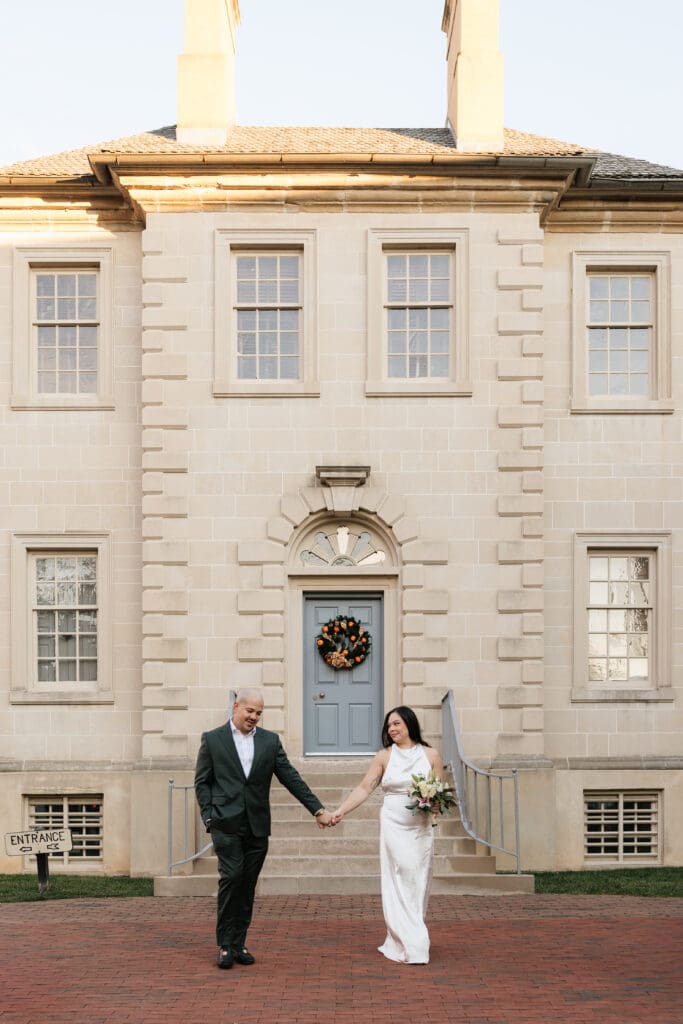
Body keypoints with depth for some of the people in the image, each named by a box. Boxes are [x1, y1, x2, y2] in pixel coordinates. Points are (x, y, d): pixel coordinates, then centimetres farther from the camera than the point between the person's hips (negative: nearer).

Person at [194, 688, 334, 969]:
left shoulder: (270, 741, 9)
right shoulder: (212, 739, 2)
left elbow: (291, 778, 7)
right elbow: (201, 782, 4)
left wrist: (318, 809, 1)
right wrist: (209, 816, -6)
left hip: (257, 826, 3)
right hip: (226, 824, -3)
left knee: (247, 885, 5)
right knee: (231, 877, -11)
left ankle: (238, 943, 16)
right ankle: (225, 945, 0)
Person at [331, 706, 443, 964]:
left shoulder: (430, 755, 6)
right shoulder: (384, 756, 4)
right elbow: (364, 789, 1)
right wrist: (340, 811, -9)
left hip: (422, 828, 2)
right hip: (393, 826, -2)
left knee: (418, 884, 3)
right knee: (400, 882, -7)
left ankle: (400, 942, 15)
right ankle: (411, 947, -4)